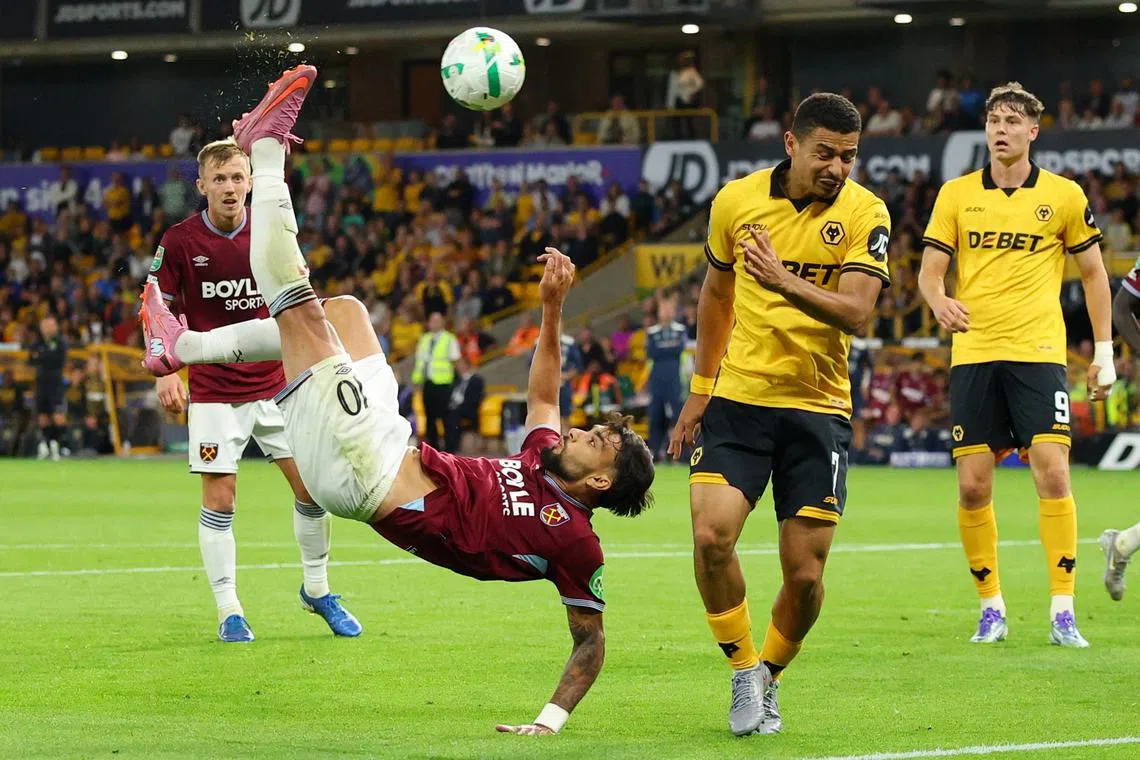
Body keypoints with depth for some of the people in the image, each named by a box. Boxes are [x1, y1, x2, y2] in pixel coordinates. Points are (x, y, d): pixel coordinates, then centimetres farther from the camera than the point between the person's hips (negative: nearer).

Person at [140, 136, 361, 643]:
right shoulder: (180, 241, -8)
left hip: (275, 386, 2)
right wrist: (165, 371, -16)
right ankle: (228, 611, 5)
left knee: (311, 486, 0)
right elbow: (154, 312, -2)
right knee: (219, 499, -6)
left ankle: (317, 590, 21)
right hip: (214, 390, -2)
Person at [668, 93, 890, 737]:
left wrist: (784, 281, -33)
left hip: (819, 407, -1)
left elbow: (857, 314, -18)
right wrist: (700, 389, 19)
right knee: (711, 537, -18)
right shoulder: (736, 201, 1)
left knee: (806, 575, -2)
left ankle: (769, 676, 25)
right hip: (738, 399, 1)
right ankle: (744, 672, 3)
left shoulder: (864, 213, -7)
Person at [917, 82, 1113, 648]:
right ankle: (991, 608, 13)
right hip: (973, 353, 2)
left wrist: (1104, 351, 7)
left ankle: (1062, 611, -9)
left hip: (1039, 352, -2)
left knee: (1052, 473, -14)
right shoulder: (956, 195, 7)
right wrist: (939, 300, -17)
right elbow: (930, 270, 6)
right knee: (972, 486, -1)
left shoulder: (1064, 196, 4)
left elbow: (1093, 272, 12)